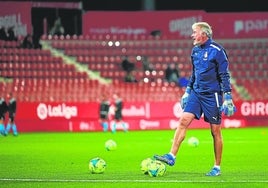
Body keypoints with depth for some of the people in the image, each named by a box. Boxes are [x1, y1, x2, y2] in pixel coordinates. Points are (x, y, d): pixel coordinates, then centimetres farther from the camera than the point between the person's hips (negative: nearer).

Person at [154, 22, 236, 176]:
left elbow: (225, 76, -11)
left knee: (215, 131, 0)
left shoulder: (217, 50, -12)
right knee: (183, 120, -8)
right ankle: (172, 157, -9)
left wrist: (228, 98, -15)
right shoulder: (196, 50, 10)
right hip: (196, 93, 6)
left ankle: (217, 168, 9)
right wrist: (187, 91, 20)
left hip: (213, 95, -6)